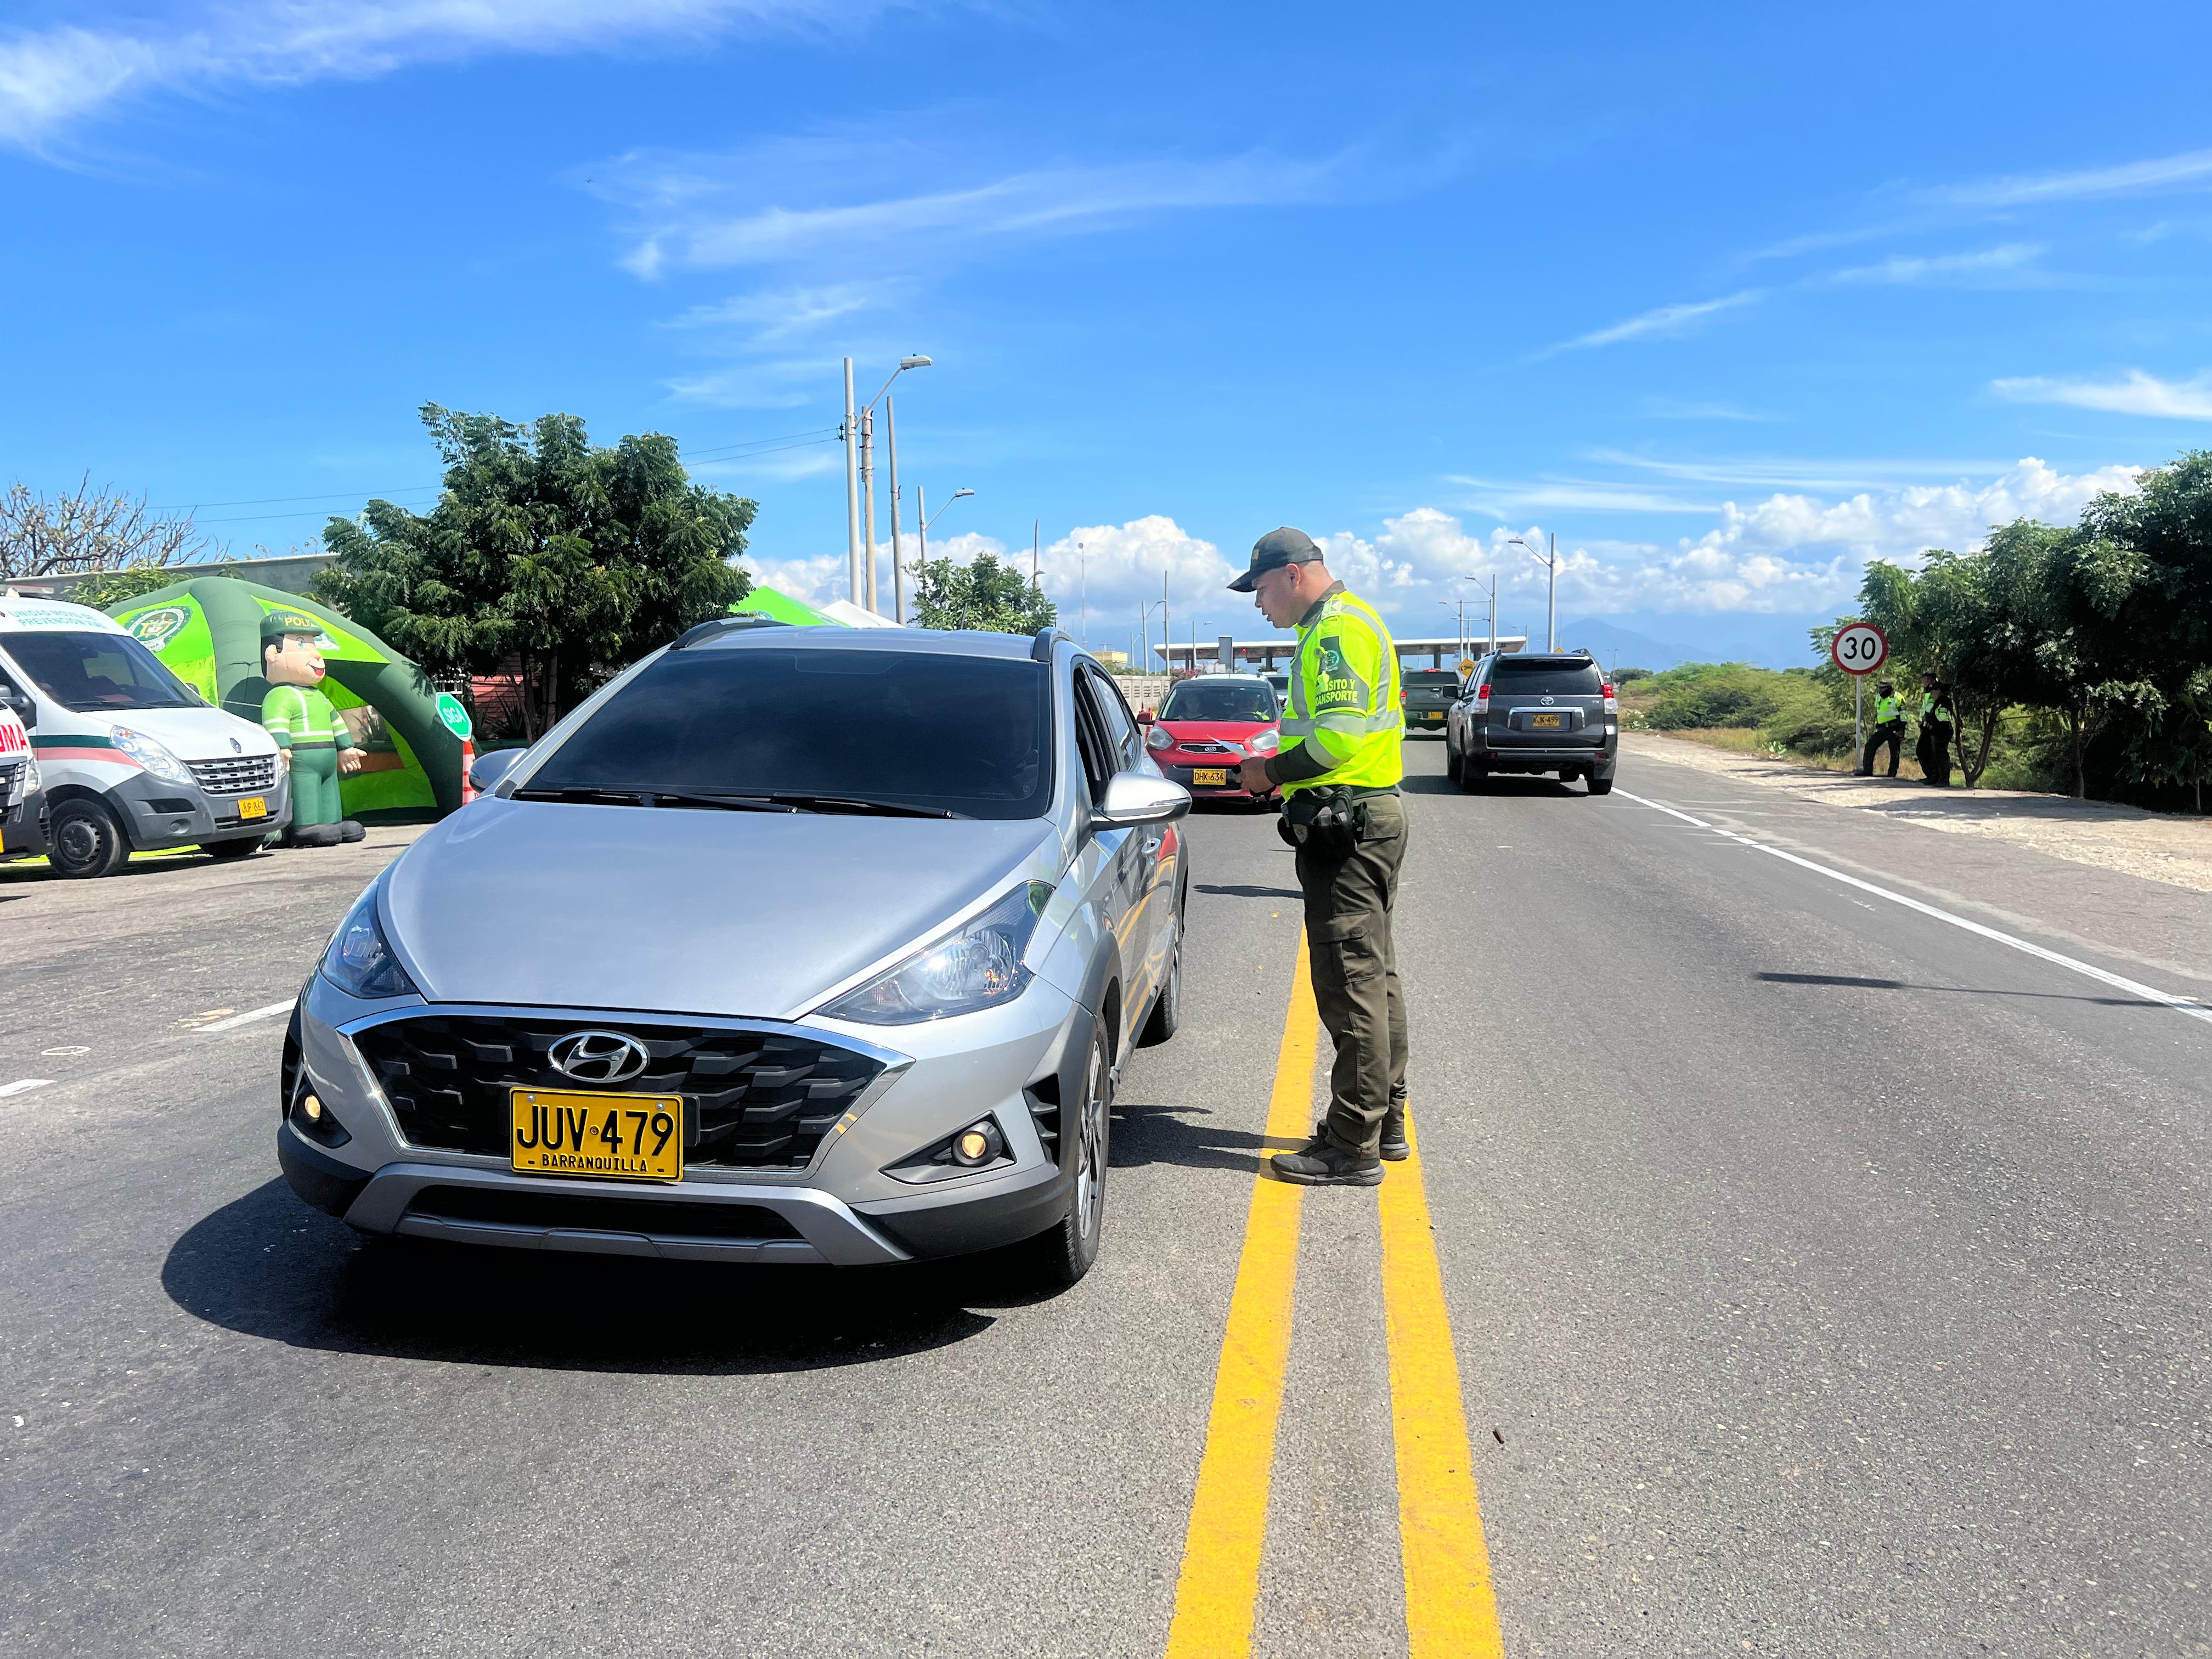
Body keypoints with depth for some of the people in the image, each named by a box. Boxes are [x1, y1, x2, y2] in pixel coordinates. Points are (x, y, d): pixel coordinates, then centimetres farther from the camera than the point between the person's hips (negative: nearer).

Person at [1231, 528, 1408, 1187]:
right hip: (1363, 819, 11)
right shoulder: (1342, 624, 21)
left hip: (1344, 822, -11)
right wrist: (1280, 769, 15)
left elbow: (1340, 735, -24)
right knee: (1373, 977, 15)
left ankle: (1352, 1149, -2)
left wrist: (1273, 772, -11)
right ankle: (1385, 1125, 25)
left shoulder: (1338, 628, -13)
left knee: (1351, 983, -7)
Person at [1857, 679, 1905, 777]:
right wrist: (1874, 727, 19)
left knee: (1894, 752, 0)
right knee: (1870, 746, 0)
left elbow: (1903, 716, -8)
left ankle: (1892, 773, 7)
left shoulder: (1897, 698, -9)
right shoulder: (1878, 697, 12)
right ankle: (1867, 770, 4)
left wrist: (1902, 732, -13)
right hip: (1881, 730, 7)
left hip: (1894, 730, -7)